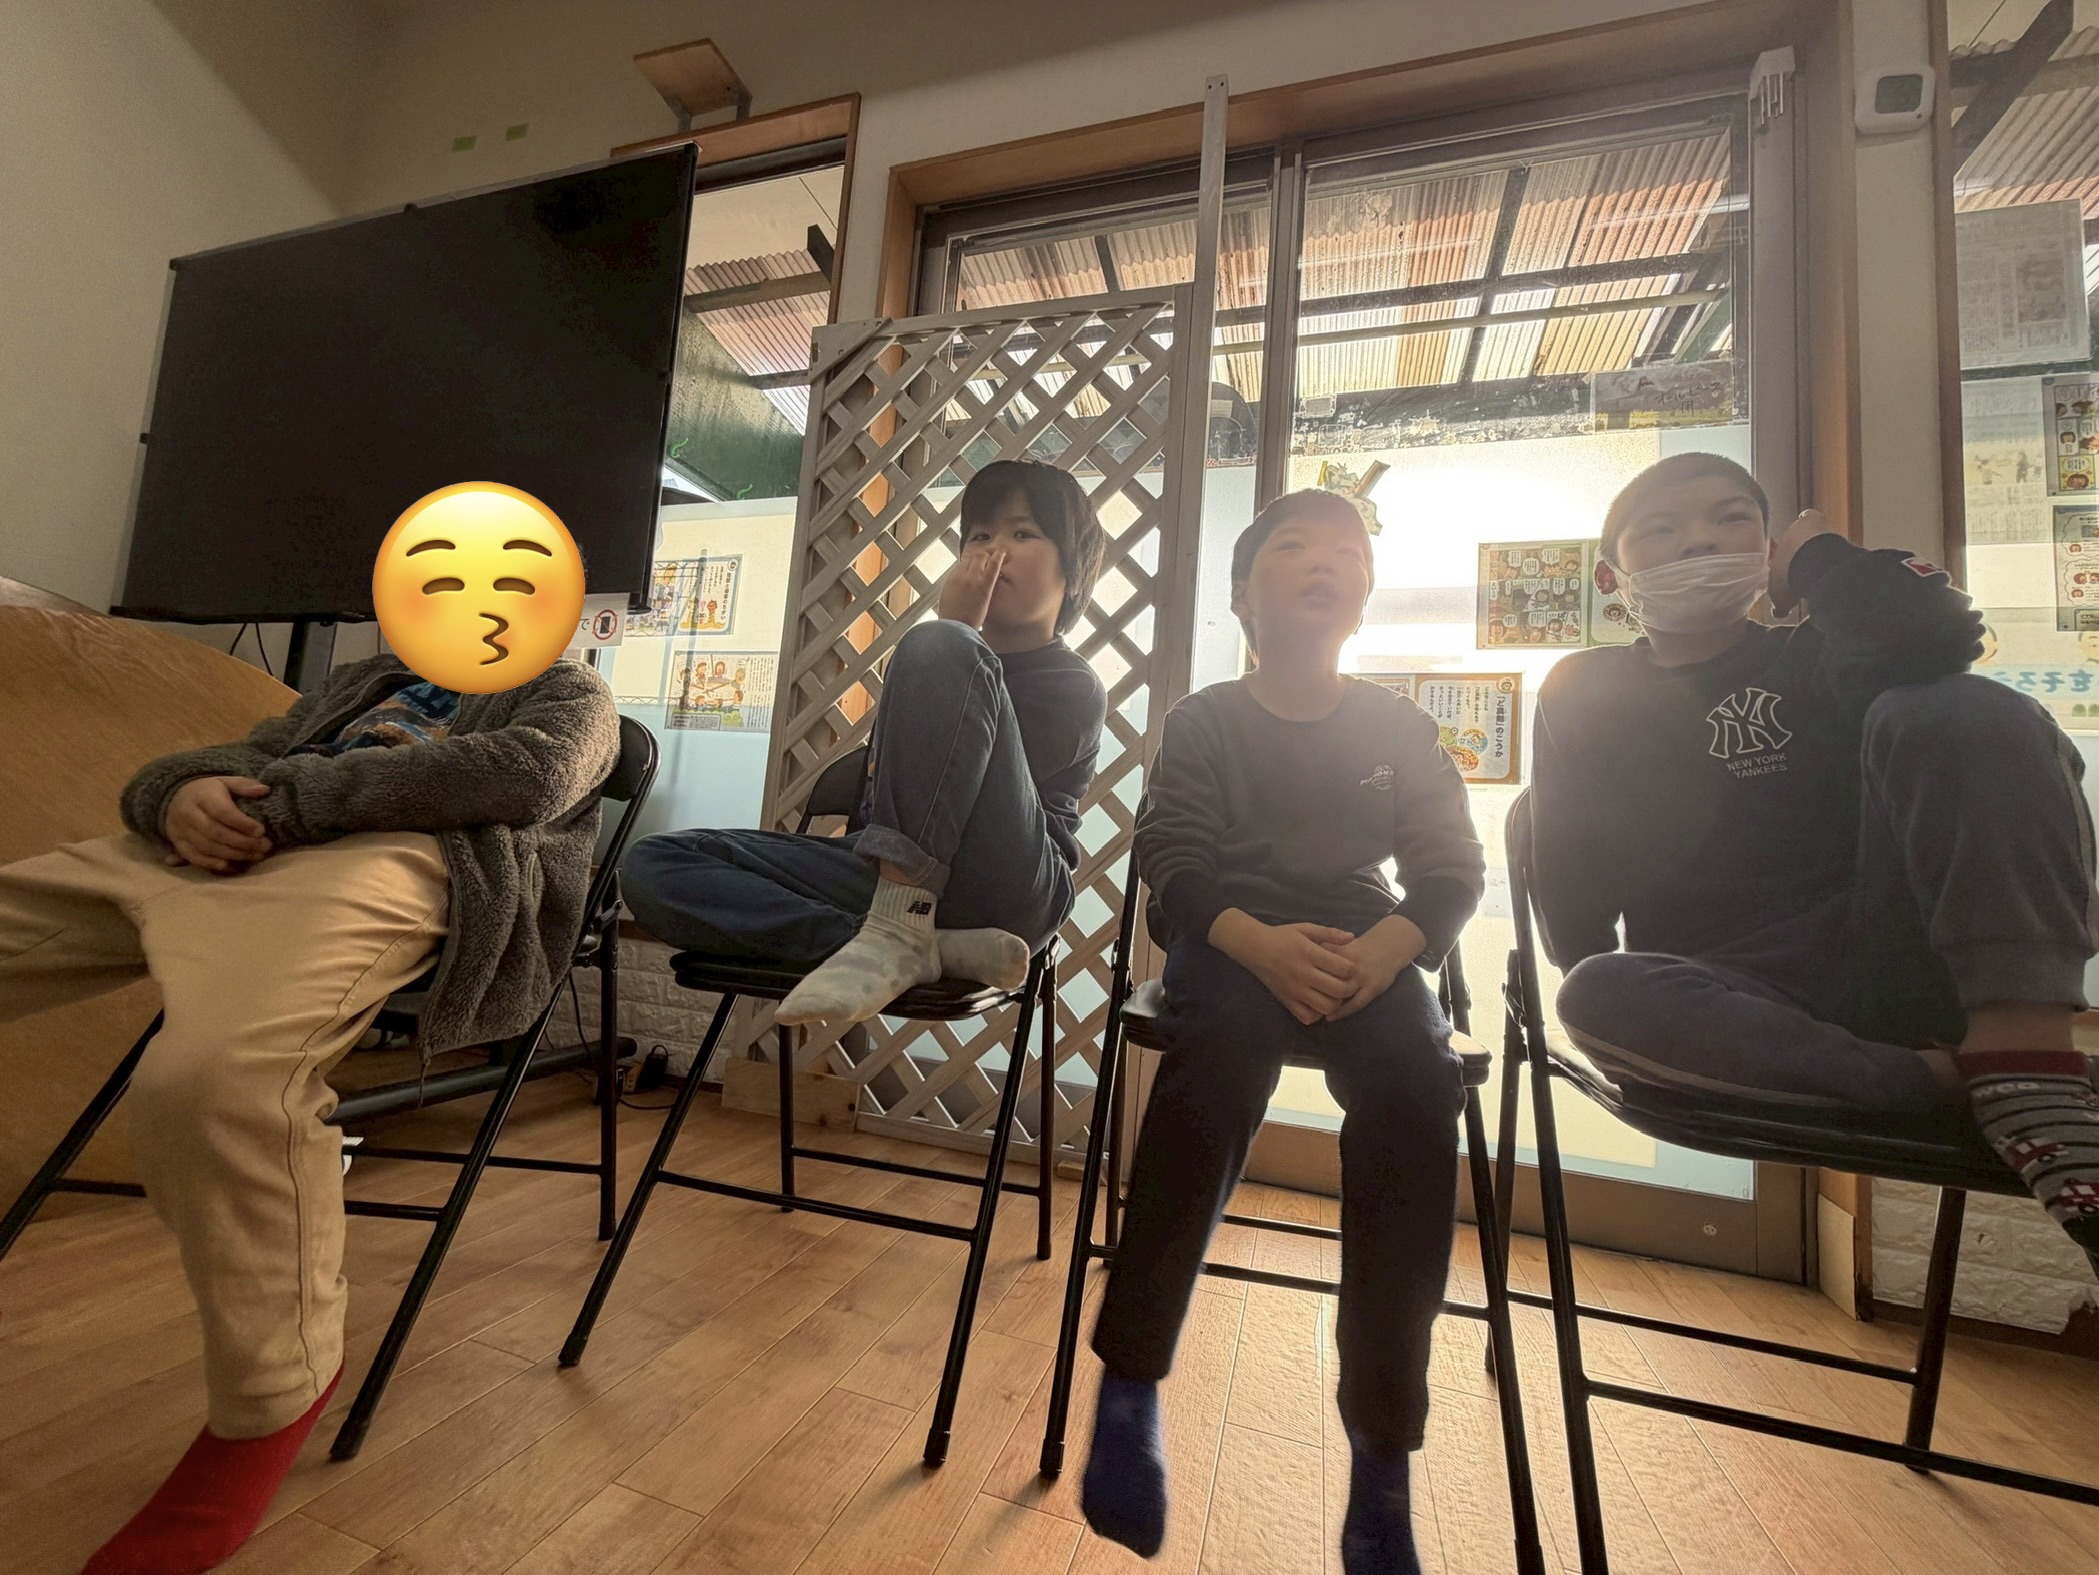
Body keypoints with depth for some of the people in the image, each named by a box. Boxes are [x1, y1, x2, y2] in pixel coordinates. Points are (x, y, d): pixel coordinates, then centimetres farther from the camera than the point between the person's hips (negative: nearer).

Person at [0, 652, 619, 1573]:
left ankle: (274, 1392, -9)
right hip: (203, 849, 8)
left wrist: (288, 798, -10)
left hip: (395, 856, -7)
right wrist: (187, 792, -2)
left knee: (210, 1078, -32)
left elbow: (531, 771, -6)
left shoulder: (566, 693, 17)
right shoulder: (369, 680, 37)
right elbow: (236, 756, 24)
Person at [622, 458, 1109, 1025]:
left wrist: (956, 627, -3)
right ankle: (921, 947, -23)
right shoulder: (960, 665, 26)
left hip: (1003, 891, -6)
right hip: (890, 878, 6)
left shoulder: (1075, 689, 7)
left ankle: (897, 935, -28)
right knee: (652, 865, -8)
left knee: (939, 648, -23)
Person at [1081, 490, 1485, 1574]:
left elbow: (1453, 871, 5)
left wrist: (1387, 945, -17)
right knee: (1221, 1050, -34)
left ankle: (1381, 1458, -15)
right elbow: (1172, 856, -5)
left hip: (1364, 942, 3)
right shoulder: (1205, 720, 6)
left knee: (1418, 1085, -28)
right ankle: (1129, 1379, -18)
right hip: (1230, 936, -2)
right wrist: (1259, 941, -25)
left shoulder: (1400, 728, 12)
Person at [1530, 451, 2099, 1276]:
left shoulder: (1818, 660, 10)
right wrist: (1596, 985, -8)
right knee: (1598, 995, -34)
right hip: (1730, 994, 0)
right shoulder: (1584, 695, 9)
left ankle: (2023, 1062, -25)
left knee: (1959, 710, -19)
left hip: (1890, 961, 1)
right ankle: (1969, 1092, -24)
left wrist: (1816, 555, 2)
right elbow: (1567, 875, 4)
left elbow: (1935, 634, -16)